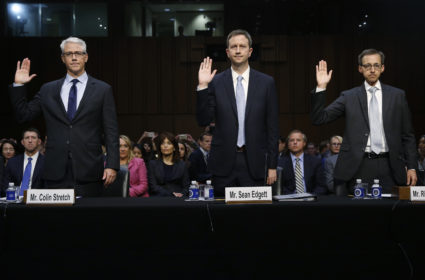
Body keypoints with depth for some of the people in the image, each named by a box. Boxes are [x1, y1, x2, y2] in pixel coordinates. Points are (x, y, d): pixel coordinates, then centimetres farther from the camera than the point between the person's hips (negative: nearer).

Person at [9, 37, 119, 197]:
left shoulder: (103, 90, 5)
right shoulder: (48, 90, 13)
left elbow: (111, 131, 1)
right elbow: (23, 115, 14)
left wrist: (112, 165, -7)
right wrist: (18, 85, 4)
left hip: (88, 172, -2)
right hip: (56, 172, 2)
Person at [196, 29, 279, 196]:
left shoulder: (266, 82, 4)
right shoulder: (216, 82, 3)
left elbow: (272, 126, 5)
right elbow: (204, 121, -2)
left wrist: (272, 165, 2)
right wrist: (202, 86, -12)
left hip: (254, 163, 0)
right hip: (224, 162, 0)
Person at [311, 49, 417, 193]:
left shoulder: (397, 95, 10)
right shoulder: (349, 97, 6)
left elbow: (407, 135, 10)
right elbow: (319, 119, -1)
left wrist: (411, 167, 4)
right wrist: (321, 87, -11)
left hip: (388, 166, 1)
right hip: (359, 166, -1)